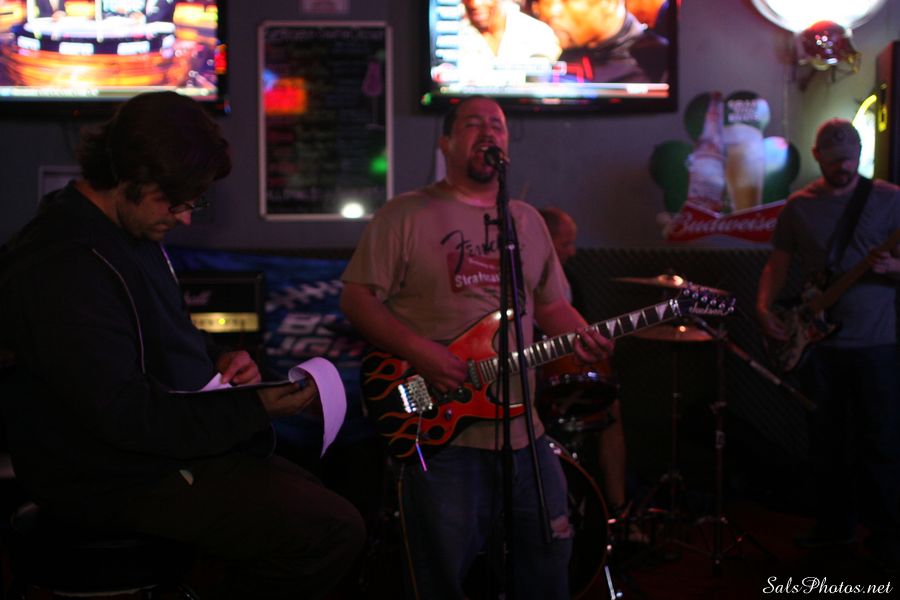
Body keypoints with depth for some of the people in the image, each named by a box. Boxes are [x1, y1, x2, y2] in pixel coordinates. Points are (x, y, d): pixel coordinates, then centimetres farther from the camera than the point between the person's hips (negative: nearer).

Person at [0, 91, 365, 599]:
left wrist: (217, 358, 4)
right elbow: (124, 414, -26)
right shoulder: (65, 267, -23)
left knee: (326, 511, 13)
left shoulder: (135, 229, 9)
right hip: (128, 481, -10)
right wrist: (253, 410, -25)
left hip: (180, 442, 11)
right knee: (335, 531, -19)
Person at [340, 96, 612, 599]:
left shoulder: (528, 221, 15)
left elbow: (551, 305, 18)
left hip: (523, 430, 5)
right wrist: (419, 352, -19)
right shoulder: (406, 216, -3)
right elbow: (357, 298, -6)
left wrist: (583, 337, -4)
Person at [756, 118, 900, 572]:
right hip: (819, 341, 3)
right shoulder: (798, 207, 8)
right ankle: (834, 525, 25)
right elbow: (777, 264, 12)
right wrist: (764, 306, -4)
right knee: (827, 440, 11)